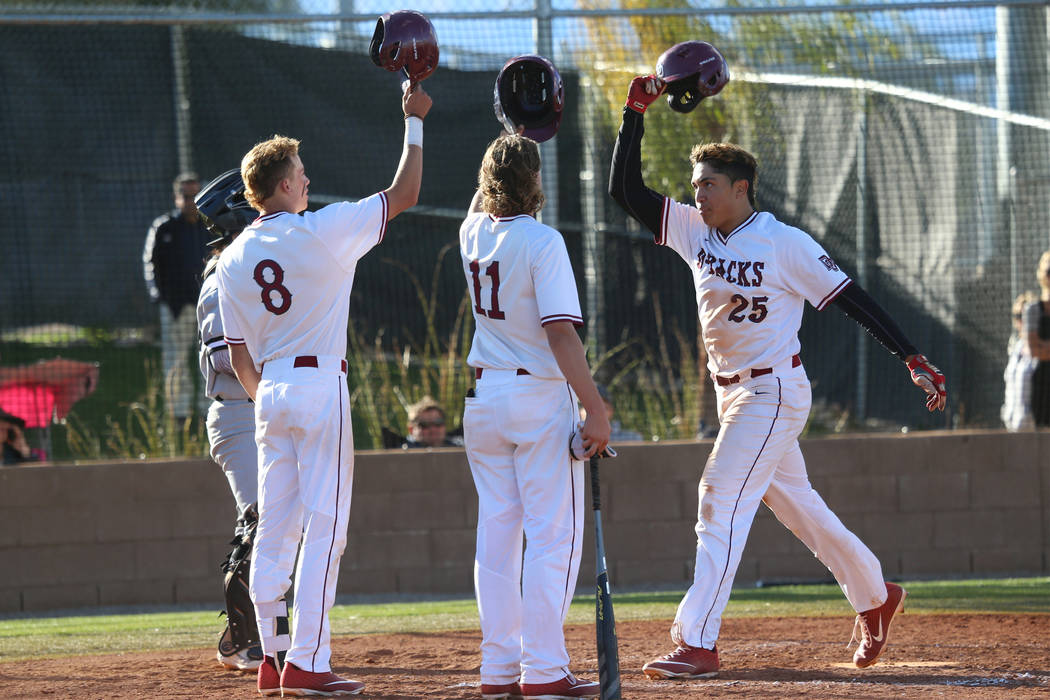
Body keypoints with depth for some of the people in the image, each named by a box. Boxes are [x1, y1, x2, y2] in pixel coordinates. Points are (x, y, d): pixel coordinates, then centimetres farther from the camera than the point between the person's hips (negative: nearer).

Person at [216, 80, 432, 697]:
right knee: (324, 522, -6)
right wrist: (414, 120, 5)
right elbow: (405, 194, -5)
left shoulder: (234, 258, 7)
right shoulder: (322, 232, -11)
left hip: (270, 391, 6)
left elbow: (239, 352, 11)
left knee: (275, 526, 11)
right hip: (321, 384, -6)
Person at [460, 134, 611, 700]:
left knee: (496, 530, 10)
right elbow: (561, 335, -21)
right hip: (540, 398, -7)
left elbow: (485, 195, 30)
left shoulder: (473, 233, 3)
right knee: (554, 534, -4)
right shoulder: (542, 242, -15)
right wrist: (596, 410, -20)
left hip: (482, 398, 7)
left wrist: (512, 143, 30)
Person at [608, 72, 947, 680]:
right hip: (734, 394, 8)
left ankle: (696, 645, -19)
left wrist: (915, 360, -18)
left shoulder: (786, 244, -14)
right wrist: (637, 111, -6)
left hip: (774, 392, -8)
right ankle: (875, 597, 37)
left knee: (722, 502, -16)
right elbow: (626, 190, 2)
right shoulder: (695, 230, 5)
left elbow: (851, 298, -13)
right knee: (796, 504, 18)